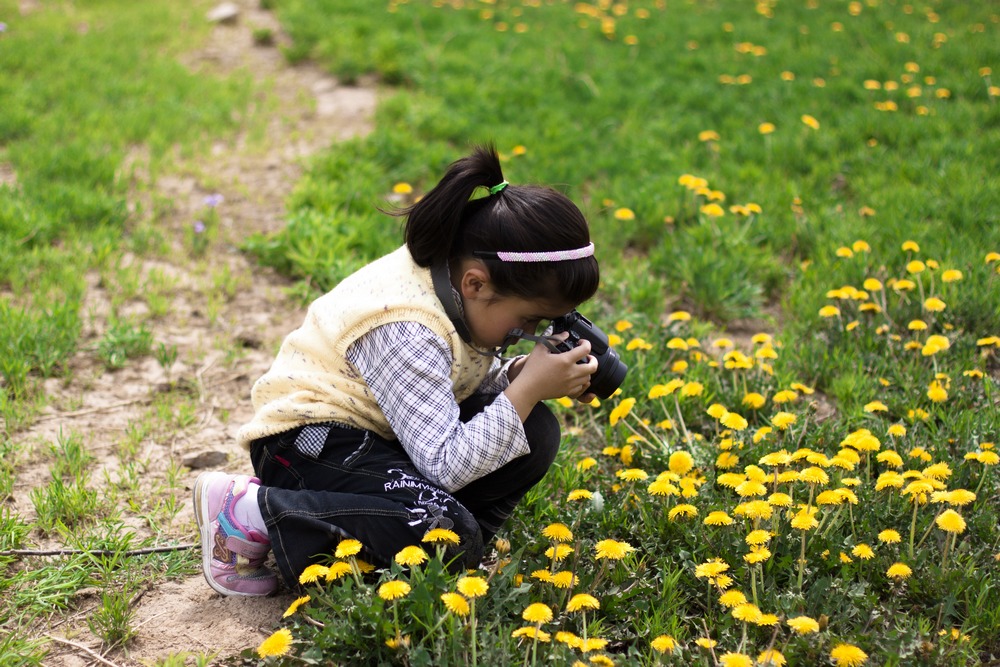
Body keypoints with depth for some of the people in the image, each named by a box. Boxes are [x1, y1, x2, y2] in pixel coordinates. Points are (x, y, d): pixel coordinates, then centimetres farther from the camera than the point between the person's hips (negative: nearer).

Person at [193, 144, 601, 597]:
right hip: (310, 439, -8)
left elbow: (475, 383, 7)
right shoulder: (407, 332, -31)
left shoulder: (453, 276, -7)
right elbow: (446, 467, -31)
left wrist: (520, 374, -14)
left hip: (377, 433, 9)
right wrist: (527, 389, -30)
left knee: (533, 432, -5)